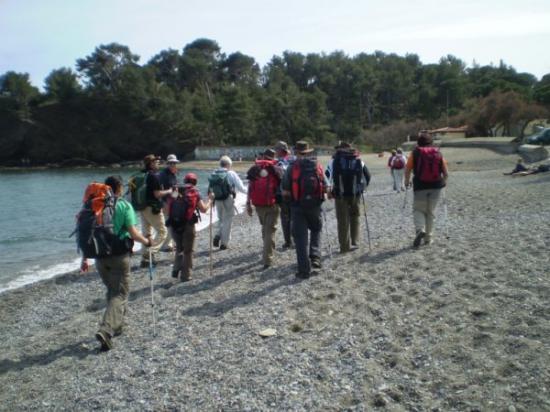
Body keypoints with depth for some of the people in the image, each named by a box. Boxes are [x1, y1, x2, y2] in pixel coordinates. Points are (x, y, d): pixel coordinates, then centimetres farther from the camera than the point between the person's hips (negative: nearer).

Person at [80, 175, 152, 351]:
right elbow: (133, 233, -14)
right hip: (119, 256, -5)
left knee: (112, 291, 23)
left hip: (100, 256, 5)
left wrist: (85, 258, 13)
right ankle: (106, 330, -15)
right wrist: (146, 241, 5)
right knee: (120, 294, 1)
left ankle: (116, 325, 30)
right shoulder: (124, 206, -8)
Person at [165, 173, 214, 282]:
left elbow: (169, 209, 8)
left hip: (173, 225, 4)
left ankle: (176, 271, 15)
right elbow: (204, 209, -2)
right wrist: (210, 199, 13)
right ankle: (185, 275, 15)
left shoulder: (175, 193, 6)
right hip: (187, 226, -3)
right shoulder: (194, 193, -3)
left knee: (179, 248, 24)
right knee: (187, 251, 11)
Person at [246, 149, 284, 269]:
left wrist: (248, 204, 5)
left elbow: (250, 187, 2)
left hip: (258, 205, 3)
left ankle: (266, 254, 35)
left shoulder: (255, 168, 5)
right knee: (270, 230, 1)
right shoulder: (276, 169, -1)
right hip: (272, 204, -3)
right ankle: (267, 259, -4)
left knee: (264, 228, 22)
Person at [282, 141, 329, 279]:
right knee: (316, 231, 24)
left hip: (298, 207, -2)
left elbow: (285, 192, -7)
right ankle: (315, 259, 10)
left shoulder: (292, 168, -6)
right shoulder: (317, 166, 2)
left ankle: (304, 270, 4)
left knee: (300, 237, 4)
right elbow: (325, 188, 2)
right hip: (315, 206, 2)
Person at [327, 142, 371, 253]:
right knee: (354, 217, 17)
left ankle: (345, 246, 2)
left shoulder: (335, 160, -1)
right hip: (355, 194, 2)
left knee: (342, 220, 2)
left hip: (340, 195, -2)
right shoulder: (358, 160, 9)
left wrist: (328, 189, -1)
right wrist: (362, 187, 21)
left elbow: (327, 176, -11)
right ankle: (354, 243, 19)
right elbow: (367, 176, 11)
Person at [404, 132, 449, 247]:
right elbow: (446, 173, 3)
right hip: (436, 186, 2)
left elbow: (408, 170, -4)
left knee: (418, 209, 10)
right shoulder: (438, 153, 5)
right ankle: (428, 238, 15)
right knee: (430, 212, 13)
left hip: (420, 186, -2)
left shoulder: (415, 153, -2)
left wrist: (407, 181, 13)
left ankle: (420, 229, -17)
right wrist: (443, 181, 22)